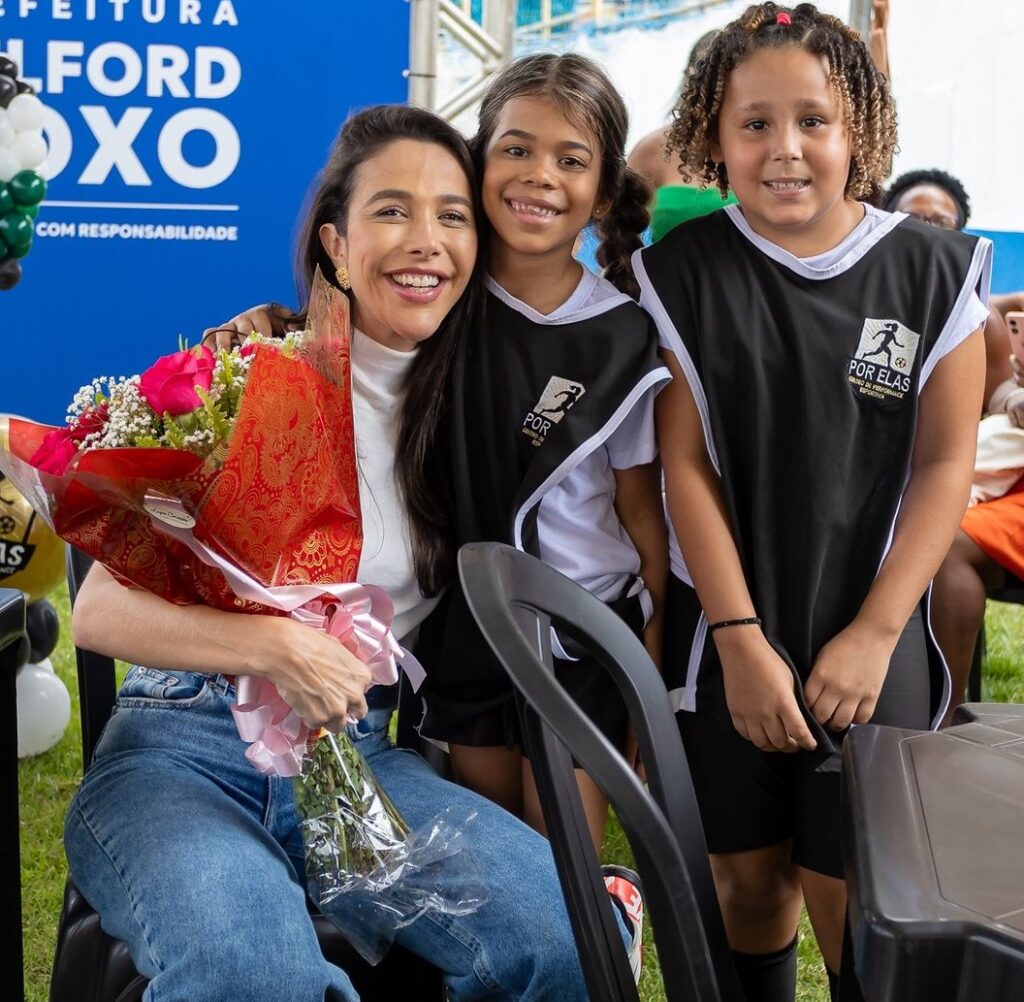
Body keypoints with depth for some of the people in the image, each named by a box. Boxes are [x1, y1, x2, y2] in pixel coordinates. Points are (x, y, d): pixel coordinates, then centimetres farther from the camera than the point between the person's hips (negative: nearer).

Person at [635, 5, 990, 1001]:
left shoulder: (934, 272, -4)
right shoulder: (681, 272, -4)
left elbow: (945, 465, -2)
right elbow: (685, 465, -5)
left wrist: (873, 635, -9)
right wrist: (740, 639, -11)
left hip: (870, 641, 0)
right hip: (725, 635, 1)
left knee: (854, 900, -1)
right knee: (749, 879, 12)